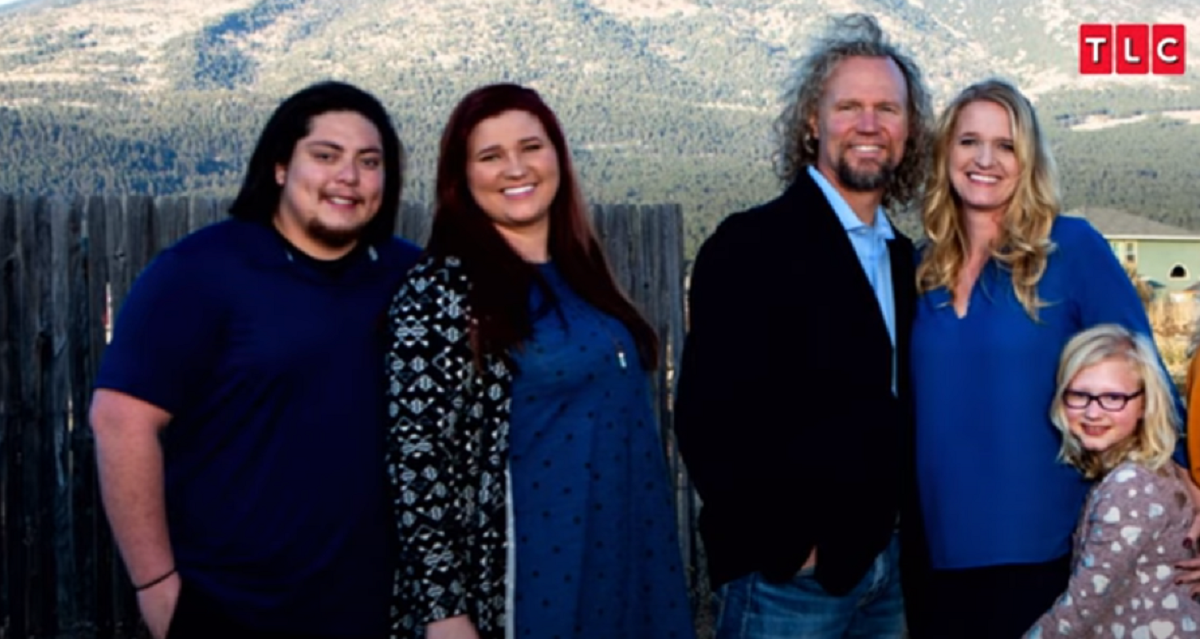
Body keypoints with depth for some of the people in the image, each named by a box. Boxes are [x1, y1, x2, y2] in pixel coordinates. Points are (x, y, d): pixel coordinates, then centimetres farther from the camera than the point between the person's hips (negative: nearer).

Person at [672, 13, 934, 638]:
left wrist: (890, 525, 4)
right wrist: (790, 542, -15)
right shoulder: (752, 244, -12)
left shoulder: (901, 256, 10)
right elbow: (711, 416, -18)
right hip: (784, 571, -7)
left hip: (882, 560, 7)